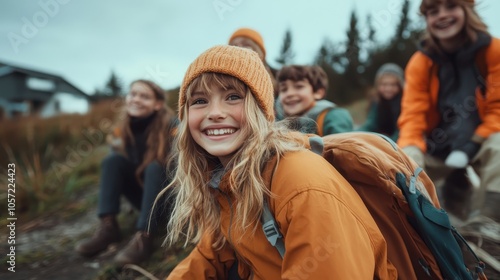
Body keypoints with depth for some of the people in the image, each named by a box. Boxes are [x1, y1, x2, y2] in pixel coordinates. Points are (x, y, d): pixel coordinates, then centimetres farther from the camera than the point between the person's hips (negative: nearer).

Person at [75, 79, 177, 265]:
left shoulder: (171, 126, -18)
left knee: (155, 167, -32)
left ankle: (144, 238, -38)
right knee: (113, 160, -14)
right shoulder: (122, 129, -3)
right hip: (148, 197, 5)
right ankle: (108, 227, -21)